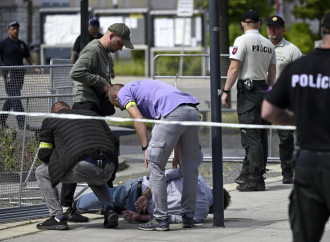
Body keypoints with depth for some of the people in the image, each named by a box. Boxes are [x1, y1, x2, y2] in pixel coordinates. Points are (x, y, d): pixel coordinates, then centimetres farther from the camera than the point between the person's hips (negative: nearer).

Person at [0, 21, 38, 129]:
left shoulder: (22, 44, 17)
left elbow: (29, 58, 22)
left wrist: (35, 67, 6)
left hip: (20, 73, 6)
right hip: (9, 74, -6)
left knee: (11, 99, 10)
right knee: (15, 98, -13)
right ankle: (21, 123, -19)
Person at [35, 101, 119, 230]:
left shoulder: (50, 121, 19)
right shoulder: (91, 114, 32)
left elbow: (43, 154, 15)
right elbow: (112, 139, 26)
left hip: (83, 166, -5)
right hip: (108, 168, 5)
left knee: (41, 173, 18)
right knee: (94, 180, 43)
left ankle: (58, 217, 9)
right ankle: (109, 209, 16)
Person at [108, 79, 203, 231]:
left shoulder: (124, 92, 17)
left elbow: (138, 119, -2)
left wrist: (146, 148, -5)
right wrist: (177, 153, 39)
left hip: (173, 114, -8)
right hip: (192, 111, 8)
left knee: (155, 164, 2)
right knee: (190, 167, 16)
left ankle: (160, 219, 2)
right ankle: (188, 217, 23)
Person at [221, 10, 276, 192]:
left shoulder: (242, 40, -8)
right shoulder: (268, 44, 11)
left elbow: (234, 68, -14)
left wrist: (226, 91, -10)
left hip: (248, 90, -7)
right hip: (263, 90, 7)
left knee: (251, 137, -9)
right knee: (260, 135, 12)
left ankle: (255, 180, -13)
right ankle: (247, 174, 20)